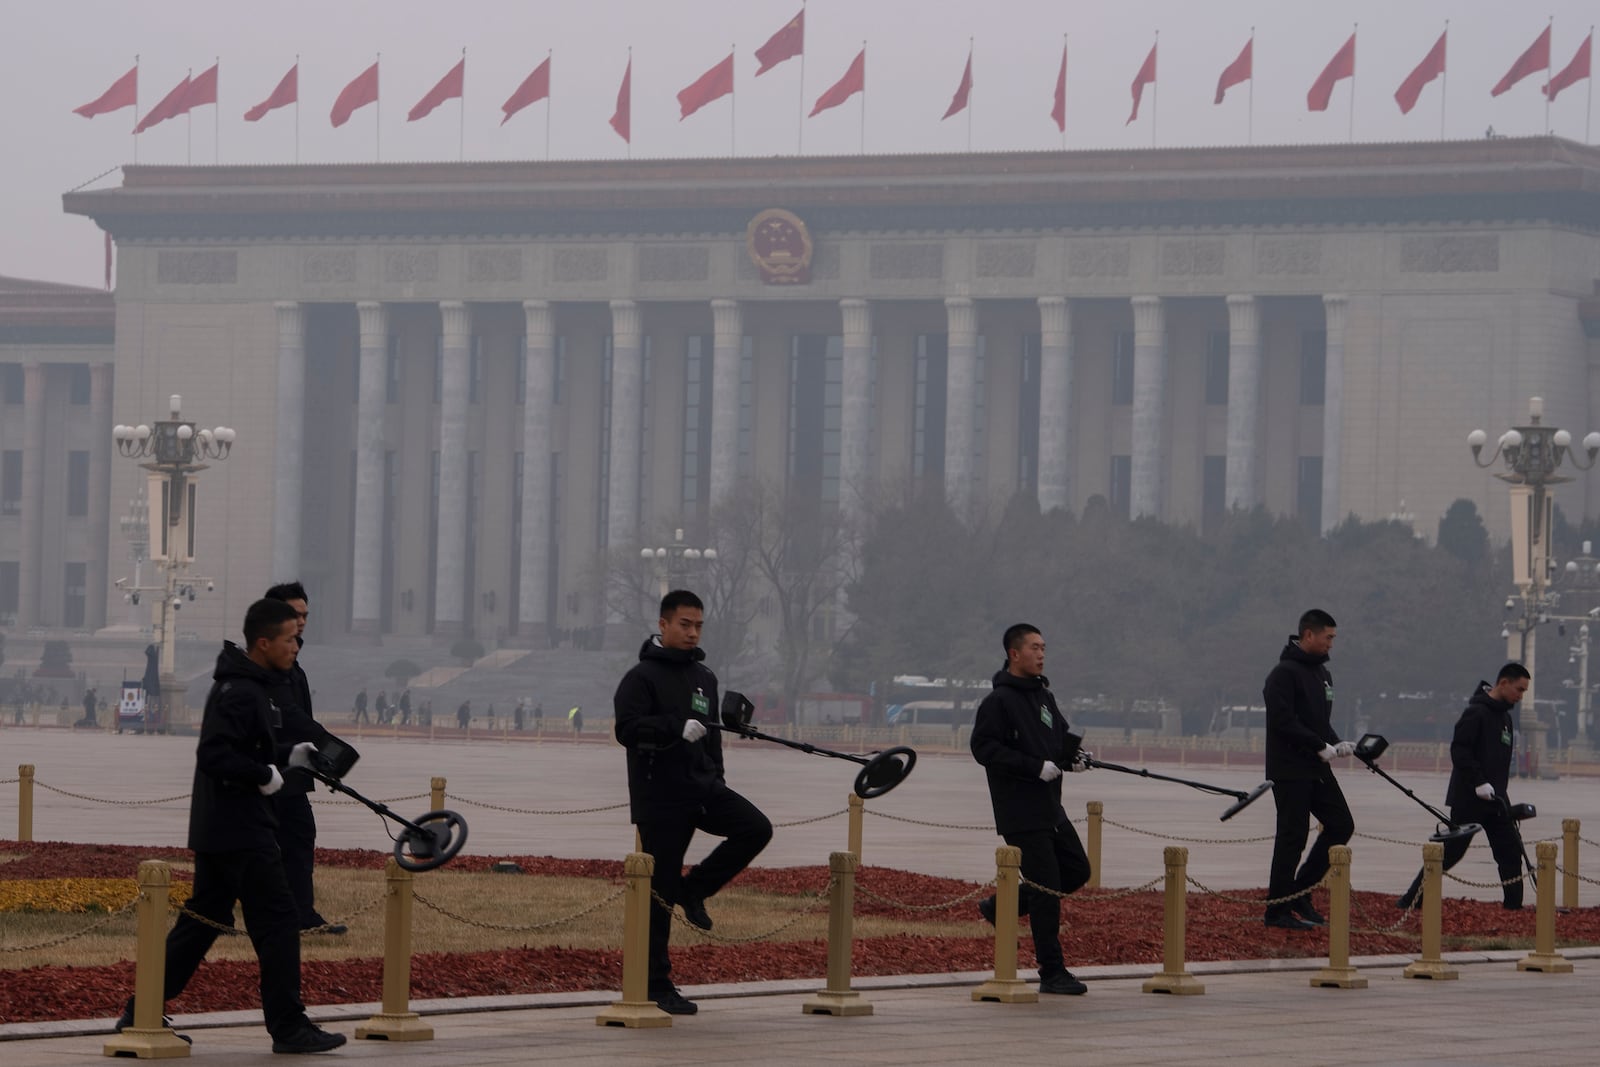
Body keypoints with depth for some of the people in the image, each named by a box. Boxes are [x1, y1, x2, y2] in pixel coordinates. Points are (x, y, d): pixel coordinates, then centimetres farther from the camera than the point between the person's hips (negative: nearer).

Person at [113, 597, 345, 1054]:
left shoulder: (249, 687, 15)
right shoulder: (240, 693, -18)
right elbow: (215, 755, -26)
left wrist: (288, 756, 13)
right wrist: (264, 775, -18)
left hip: (218, 829, 10)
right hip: (240, 832, -10)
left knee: (201, 921, 13)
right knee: (277, 922, -5)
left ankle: (141, 1013, 14)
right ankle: (288, 1027, -1)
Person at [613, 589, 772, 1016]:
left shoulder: (704, 677, 16)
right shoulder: (642, 676, -7)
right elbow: (628, 729, -19)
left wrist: (717, 780, 20)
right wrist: (677, 728, -29)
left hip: (702, 787, 7)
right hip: (659, 796, -7)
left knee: (756, 828, -16)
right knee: (660, 891, -3)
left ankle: (695, 887, 2)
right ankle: (656, 984, 3)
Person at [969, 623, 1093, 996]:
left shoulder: (1044, 696, 14)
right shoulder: (999, 701, -12)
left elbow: (1060, 738, 24)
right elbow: (984, 747, -19)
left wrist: (1072, 758, 1)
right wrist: (1036, 767, -23)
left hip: (1051, 808, 9)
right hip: (1020, 813, -9)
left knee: (1077, 870, 12)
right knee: (1046, 888, -7)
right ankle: (1052, 972, -1)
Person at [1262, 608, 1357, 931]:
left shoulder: (1322, 673, 16)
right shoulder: (1285, 673, -13)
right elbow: (1283, 721, -22)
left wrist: (1336, 743, 2)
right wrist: (1322, 747, -22)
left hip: (1317, 769, 9)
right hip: (1290, 770, -9)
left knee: (1341, 825, 7)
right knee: (1293, 836, -6)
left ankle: (1299, 891, 15)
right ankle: (1278, 910, 1)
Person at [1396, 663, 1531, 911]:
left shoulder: (1505, 717, 14)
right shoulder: (1477, 713, -14)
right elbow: (1459, 750, -20)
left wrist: (1500, 792, 14)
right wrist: (1479, 783, -24)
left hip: (1494, 799, 9)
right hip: (1468, 798, -9)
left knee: (1510, 851, 3)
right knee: (1451, 851, -4)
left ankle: (1514, 905, 7)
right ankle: (1411, 899, 3)